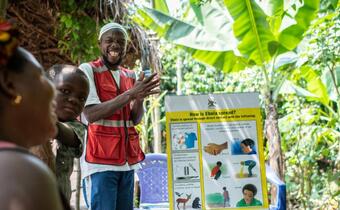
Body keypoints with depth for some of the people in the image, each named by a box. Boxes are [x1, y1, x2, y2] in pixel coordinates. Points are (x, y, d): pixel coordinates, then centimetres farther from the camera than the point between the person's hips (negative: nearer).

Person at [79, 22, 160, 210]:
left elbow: (136, 120, 10)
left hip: (127, 160, 6)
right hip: (99, 161, -6)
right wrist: (130, 94, -21)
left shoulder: (130, 76, 14)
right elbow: (91, 114, -15)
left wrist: (140, 97, -11)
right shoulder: (87, 70, -4)